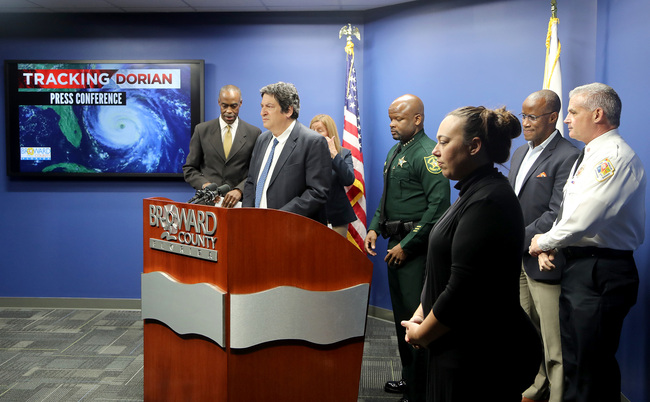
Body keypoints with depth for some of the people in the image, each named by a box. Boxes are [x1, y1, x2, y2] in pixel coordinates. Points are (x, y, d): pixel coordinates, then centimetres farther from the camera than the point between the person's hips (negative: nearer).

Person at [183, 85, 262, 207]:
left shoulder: (254, 133, 6)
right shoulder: (202, 130, 9)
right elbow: (189, 169, 10)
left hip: (239, 202, 0)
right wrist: (204, 184, -8)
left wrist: (239, 190, -12)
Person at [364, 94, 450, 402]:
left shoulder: (427, 153, -14)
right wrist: (374, 228, 10)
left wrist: (407, 245, -19)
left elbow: (438, 206, -21)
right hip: (396, 243, 9)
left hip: (415, 248, -9)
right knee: (401, 315, 17)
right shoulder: (395, 152, 15)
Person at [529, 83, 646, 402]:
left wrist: (543, 242, -9)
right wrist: (548, 244, 3)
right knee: (572, 356, 20)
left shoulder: (615, 155, -17)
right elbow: (567, 210, 19)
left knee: (592, 364, -2)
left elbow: (584, 219, -24)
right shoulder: (588, 155, 16)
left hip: (601, 271, -10)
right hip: (578, 265, 10)